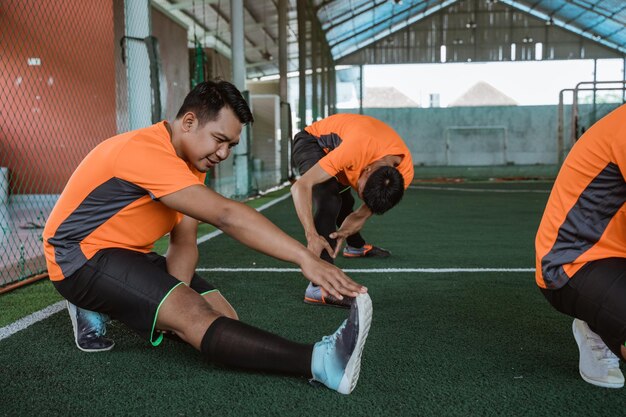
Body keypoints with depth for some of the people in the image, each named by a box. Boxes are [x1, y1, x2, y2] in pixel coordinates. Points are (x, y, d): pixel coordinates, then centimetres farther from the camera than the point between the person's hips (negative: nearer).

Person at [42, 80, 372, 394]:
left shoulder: (191, 161, 3)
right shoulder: (147, 152, -27)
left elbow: (184, 241, -1)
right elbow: (226, 215, -37)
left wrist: (176, 296, -20)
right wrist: (305, 258, -42)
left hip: (130, 254, 9)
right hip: (80, 258, -9)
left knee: (224, 318, -2)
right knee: (193, 314, -30)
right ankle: (320, 361, -39)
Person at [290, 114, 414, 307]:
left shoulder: (404, 172, -25)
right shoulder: (358, 147, -44)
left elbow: (364, 213, -14)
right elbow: (300, 186, -41)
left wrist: (344, 232, -33)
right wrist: (312, 236, -49)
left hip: (333, 147, 6)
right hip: (310, 141, -6)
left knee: (344, 202, 28)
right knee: (329, 202, -30)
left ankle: (356, 246, 60)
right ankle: (320, 287, -34)